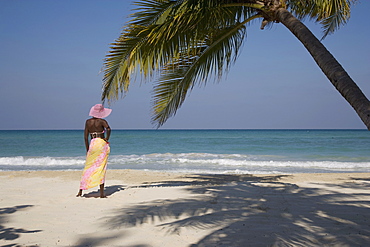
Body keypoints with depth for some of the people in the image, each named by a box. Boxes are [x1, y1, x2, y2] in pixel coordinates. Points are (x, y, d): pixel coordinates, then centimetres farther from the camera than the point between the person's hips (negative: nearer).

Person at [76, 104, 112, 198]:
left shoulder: (88, 122, 8)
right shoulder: (102, 121, -3)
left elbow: (85, 137, 7)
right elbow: (108, 129, -24)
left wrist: (87, 150, 12)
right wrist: (107, 139, -8)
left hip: (92, 144, 3)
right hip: (102, 143, -3)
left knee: (88, 167, 11)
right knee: (101, 168, -1)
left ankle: (81, 191, 11)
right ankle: (102, 193, -1)